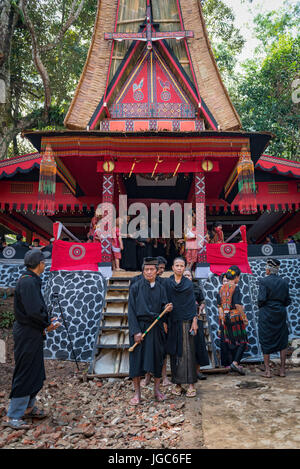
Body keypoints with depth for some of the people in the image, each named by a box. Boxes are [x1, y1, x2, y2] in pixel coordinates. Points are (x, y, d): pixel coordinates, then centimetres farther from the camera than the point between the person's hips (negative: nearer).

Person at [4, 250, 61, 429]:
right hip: (28, 336, -10)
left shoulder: (32, 281, 9)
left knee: (36, 373, 19)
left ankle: (29, 408, 34)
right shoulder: (28, 282, -22)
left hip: (33, 335, 10)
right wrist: (47, 325, -11)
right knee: (25, 375, 0)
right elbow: (33, 311, -26)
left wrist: (48, 320, 6)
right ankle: (13, 417, 12)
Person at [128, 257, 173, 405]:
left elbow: (163, 307, 6)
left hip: (156, 328, 3)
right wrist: (136, 331, -14)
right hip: (139, 326, -3)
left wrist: (167, 308, -18)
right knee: (137, 358, 0)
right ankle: (137, 392, 14)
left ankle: (156, 389, 25)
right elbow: (131, 310, -7)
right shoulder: (136, 287, -3)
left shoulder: (160, 288, 6)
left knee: (157, 358, 8)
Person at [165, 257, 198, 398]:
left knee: (188, 351, 0)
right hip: (173, 322, 0)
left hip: (187, 321, 0)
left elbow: (193, 303, 4)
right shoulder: (167, 283, 4)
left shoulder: (188, 283, 6)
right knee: (175, 352, 4)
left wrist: (194, 321, -4)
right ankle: (177, 383, 13)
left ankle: (191, 384, 5)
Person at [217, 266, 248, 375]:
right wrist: (244, 318, -10)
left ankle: (228, 364, 20)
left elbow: (219, 305, 9)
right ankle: (235, 363, -8)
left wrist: (221, 317, 15)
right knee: (241, 341, 3)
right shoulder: (235, 288, -13)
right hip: (234, 318, -7)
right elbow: (238, 305, -17)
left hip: (223, 318, 7)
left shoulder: (222, 288, 8)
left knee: (226, 342, 13)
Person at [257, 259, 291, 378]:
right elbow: (288, 301, 5)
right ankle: (282, 369, 17)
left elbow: (261, 299, -18)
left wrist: (260, 306, 1)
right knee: (282, 341, 14)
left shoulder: (263, 281, -12)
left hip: (266, 315, -4)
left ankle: (267, 370, 11)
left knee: (266, 341, 7)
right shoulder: (284, 283, 3)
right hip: (280, 314, 4)